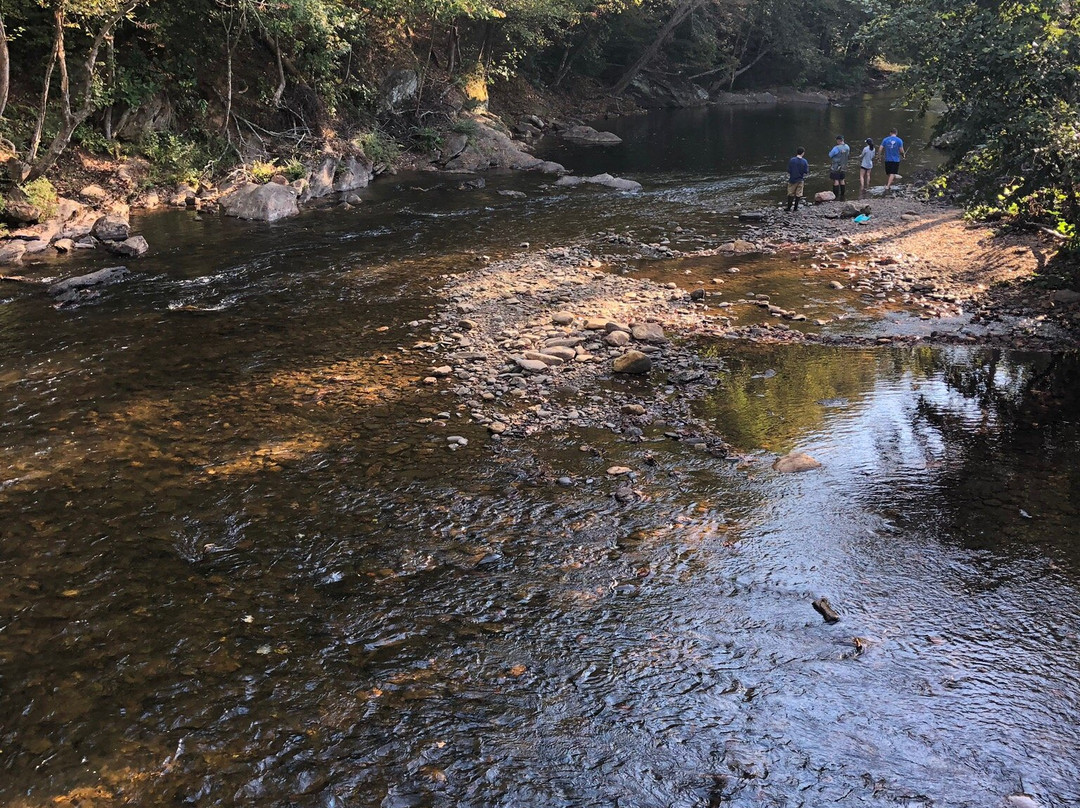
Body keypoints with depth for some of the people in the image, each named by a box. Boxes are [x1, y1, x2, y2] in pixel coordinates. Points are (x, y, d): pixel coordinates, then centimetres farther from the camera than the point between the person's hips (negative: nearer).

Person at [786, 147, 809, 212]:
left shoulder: (791, 160, -10)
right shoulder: (804, 161, -8)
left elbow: (789, 171, -8)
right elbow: (806, 172, -4)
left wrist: (788, 179, 6)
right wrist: (808, 167, 16)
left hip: (792, 180, -1)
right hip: (800, 180, 1)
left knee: (790, 194, 8)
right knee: (798, 195, 9)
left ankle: (789, 208, 6)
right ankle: (795, 208, 14)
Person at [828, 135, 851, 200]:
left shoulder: (836, 148, -21)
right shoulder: (847, 147, 1)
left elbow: (830, 155, -10)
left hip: (836, 166, -7)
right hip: (844, 167, 7)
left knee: (836, 180, -2)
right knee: (841, 180, 16)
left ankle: (836, 195, -4)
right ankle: (842, 195, 21)